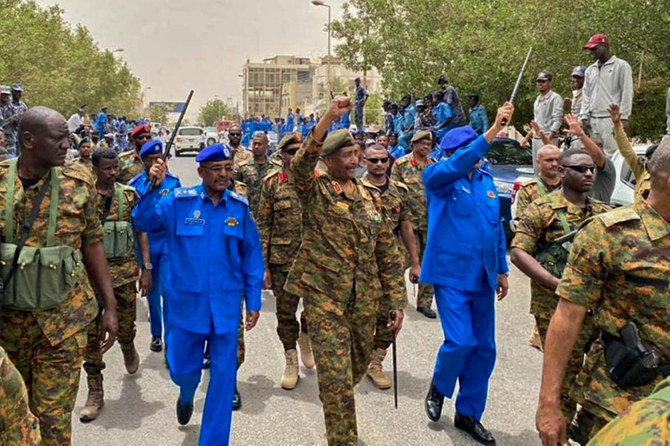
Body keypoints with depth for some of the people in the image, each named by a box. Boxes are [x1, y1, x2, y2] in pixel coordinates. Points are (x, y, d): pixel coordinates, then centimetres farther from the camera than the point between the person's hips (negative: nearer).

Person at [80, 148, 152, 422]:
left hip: (124, 270, 1)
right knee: (90, 332, 0)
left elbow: (141, 232, 5)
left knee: (125, 327, 9)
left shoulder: (129, 194, 2)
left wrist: (146, 268, 0)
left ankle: (129, 350, 46)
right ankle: (95, 392, 11)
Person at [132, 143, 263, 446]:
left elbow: (252, 256, 3)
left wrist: (253, 301, 2)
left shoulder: (240, 207, -2)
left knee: (223, 377, 5)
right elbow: (143, 221, -13)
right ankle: (187, 395, 52)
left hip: (226, 304, 1)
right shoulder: (179, 201, -5)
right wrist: (153, 187, -28)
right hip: (187, 302, 0)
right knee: (181, 369, 14)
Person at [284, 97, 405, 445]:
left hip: (364, 299, 5)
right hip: (324, 295, -5)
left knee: (357, 368, 21)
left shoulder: (371, 198, 8)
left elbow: (387, 254, 9)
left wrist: (396, 302, 6)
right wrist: (329, 117, -35)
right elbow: (300, 162, -29)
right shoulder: (315, 189, -4)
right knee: (336, 375, -4)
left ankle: (339, 415, 50)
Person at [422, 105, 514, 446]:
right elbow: (457, 164, -29)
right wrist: (493, 130, -34)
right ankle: (438, 388, 19)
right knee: (461, 341, -13)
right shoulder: (437, 176, -6)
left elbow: (496, 226, 15)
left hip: (482, 277, 6)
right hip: (451, 274, -6)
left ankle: (468, 413, 26)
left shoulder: (486, 181, 10)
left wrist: (502, 270, 14)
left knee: (484, 348, 9)